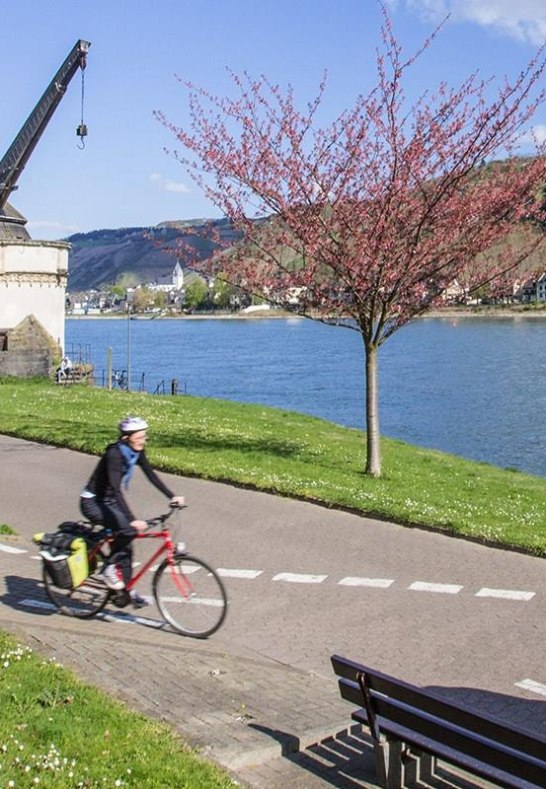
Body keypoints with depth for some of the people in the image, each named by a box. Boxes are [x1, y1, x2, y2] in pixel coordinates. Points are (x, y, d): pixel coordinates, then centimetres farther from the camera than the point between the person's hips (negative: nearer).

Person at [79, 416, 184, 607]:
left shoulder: (136, 451, -6)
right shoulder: (114, 454, -29)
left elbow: (151, 474, -1)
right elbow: (116, 489, -36)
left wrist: (172, 496, -10)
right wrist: (132, 519, -44)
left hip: (110, 502, 8)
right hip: (92, 503, -8)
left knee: (125, 545, 5)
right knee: (128, 529, -28)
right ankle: (110, 567, -8)